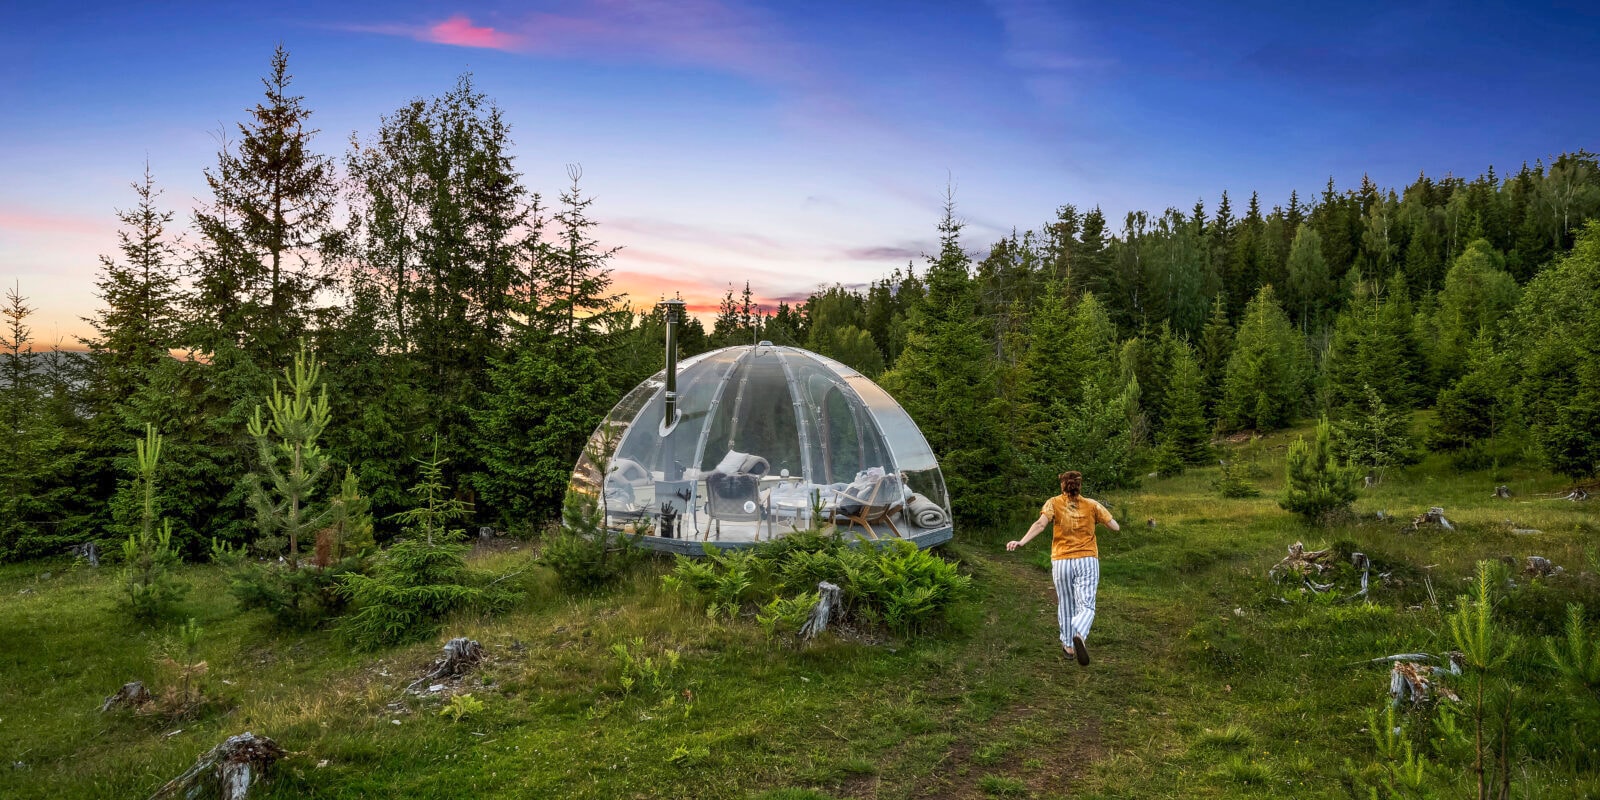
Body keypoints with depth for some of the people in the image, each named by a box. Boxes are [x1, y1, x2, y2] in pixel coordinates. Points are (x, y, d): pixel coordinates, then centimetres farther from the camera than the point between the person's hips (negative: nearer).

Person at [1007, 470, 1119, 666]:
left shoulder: (1054, 503, 0)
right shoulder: (1092, 505, 3)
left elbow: (1040, 524, -17)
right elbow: (1115, 527, 5)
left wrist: (1021, 542, -26)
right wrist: (1100, 516, 24)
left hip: (1061, 562, 1)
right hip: (1087, 561, -1)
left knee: (1066, 605, 17)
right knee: (1086, 606, -2)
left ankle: (1068, 646, 28)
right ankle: (1079, 635, -31)